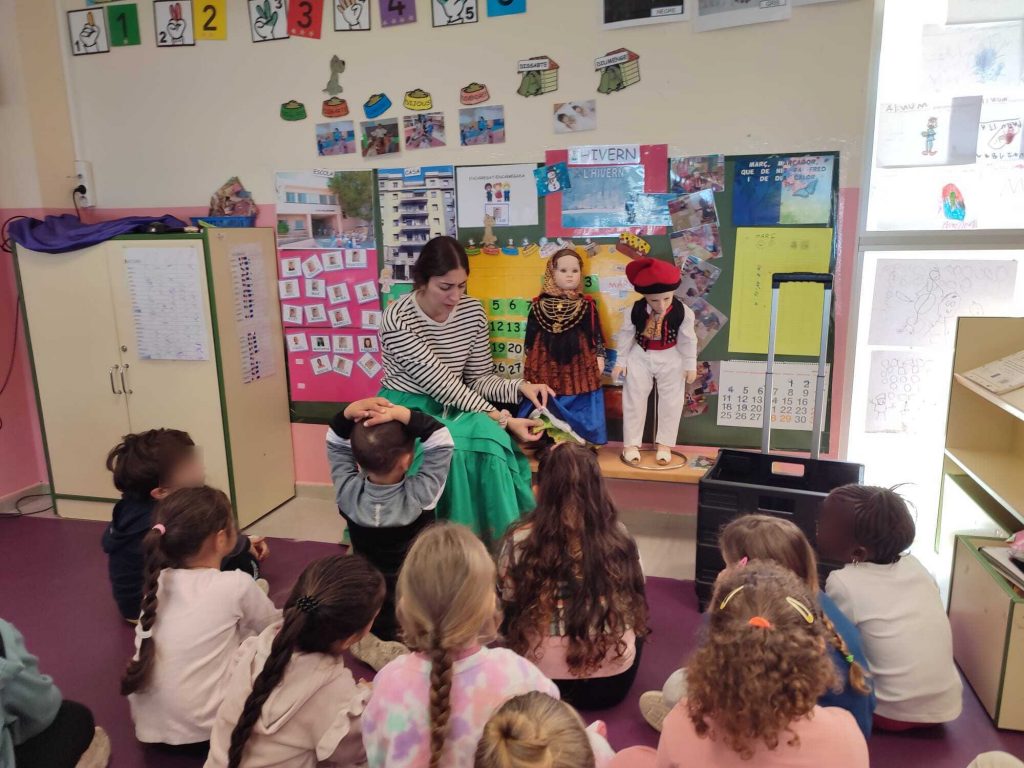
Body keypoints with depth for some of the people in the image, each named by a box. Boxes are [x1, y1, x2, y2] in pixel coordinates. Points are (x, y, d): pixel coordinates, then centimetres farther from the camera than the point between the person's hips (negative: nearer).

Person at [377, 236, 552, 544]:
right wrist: (503, 419, -28)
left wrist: (520, 387, -18)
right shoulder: (397, 320, -20)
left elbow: (479, 378, 2)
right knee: (452, 448, -33)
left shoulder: (472, 311, -4)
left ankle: (500, 541, -10)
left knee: (490, 438, -26)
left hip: (450, 410, 4)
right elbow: (444, 385, -24)